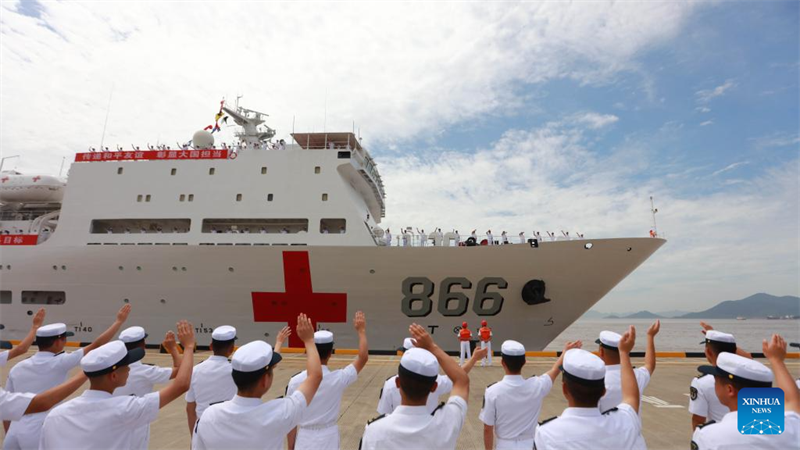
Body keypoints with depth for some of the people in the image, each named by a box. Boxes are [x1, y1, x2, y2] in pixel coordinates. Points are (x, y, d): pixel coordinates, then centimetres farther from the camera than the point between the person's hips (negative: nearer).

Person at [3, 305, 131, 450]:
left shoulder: (17, 368, 6)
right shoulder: (59, 363, -12)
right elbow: (96, 345, -10)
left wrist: (8, 436, 25)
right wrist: (119, 321, -1)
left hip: (14, 434, 6)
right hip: (38, 435, -6)